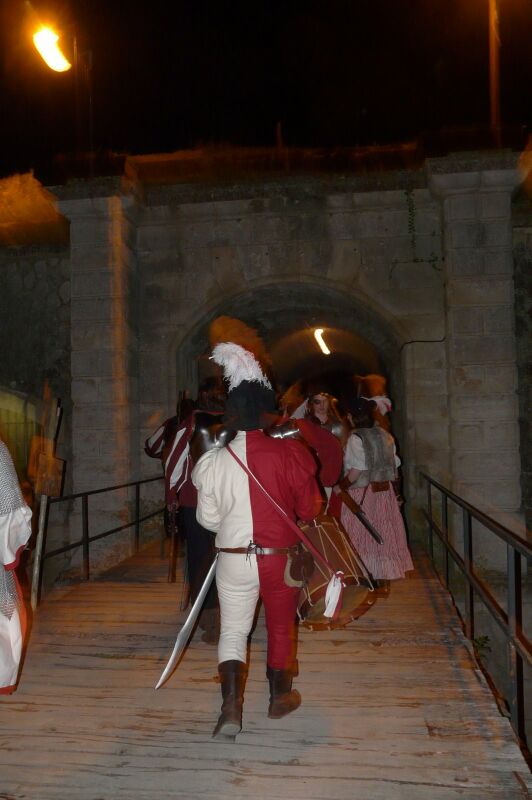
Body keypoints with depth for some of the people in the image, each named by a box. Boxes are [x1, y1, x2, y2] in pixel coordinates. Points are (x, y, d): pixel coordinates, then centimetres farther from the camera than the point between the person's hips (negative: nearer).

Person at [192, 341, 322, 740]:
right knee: (281, 626, 21)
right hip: (281, 557, 0)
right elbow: (310, 509, -8)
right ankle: (280, 695, 37)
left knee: (233, 630, 16)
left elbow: (208, 518, -1)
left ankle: (231, 706, 3)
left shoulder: (212, 461, -9)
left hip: (234, 559, 0)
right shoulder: (290, 453, -14)